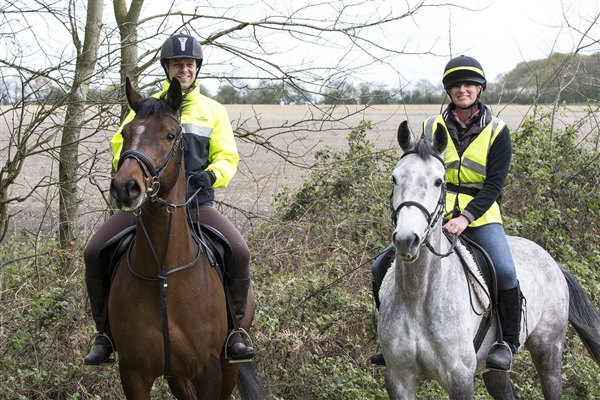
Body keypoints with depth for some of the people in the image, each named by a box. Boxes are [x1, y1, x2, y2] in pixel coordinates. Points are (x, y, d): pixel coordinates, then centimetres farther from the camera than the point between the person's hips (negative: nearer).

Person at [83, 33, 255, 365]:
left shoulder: (213, 111, 12)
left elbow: (227, 157, 8)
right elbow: (120, 147, 9)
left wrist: (210, 175, -14)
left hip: (196, 202, 0)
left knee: (240, 253, -24)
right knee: (94, 254, -17)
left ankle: (233, 331, -7)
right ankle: (105, 334, -1)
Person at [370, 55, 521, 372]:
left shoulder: (497, 131, -2)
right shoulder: (432, 127, 5)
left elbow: (494, 184, -9)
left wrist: (465, 218, -22)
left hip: (480, 216, -3)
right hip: (436, 215, 3)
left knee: (505, 272, -28)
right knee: (382, 266, -7)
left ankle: (508, 343, -5)